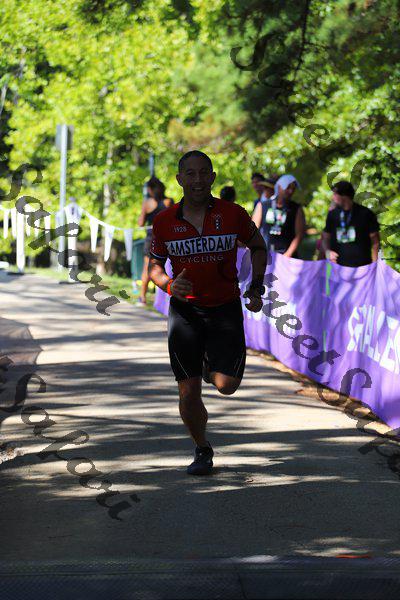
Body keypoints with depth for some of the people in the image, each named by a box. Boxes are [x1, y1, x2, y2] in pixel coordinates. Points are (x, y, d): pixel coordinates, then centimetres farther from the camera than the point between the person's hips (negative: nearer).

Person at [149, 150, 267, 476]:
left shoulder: (234, 215, -6)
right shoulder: (164, 223, -4)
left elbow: (258, 246, 11)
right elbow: (155, 266, 7)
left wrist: (256, 287, 0)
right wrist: (169, 285, -14)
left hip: (225, 308, 0)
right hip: (184, 311, 0)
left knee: (227, 385, -11)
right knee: (188, 393, -3)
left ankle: (211, 366, 27)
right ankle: (202, 450, 23)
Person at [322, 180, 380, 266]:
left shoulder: (365, 214, -2)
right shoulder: (333, 215, 9)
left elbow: (375, 241, 0)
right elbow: (325, 237, 18)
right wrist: (328, 251, -2)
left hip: (361, 266, -3)